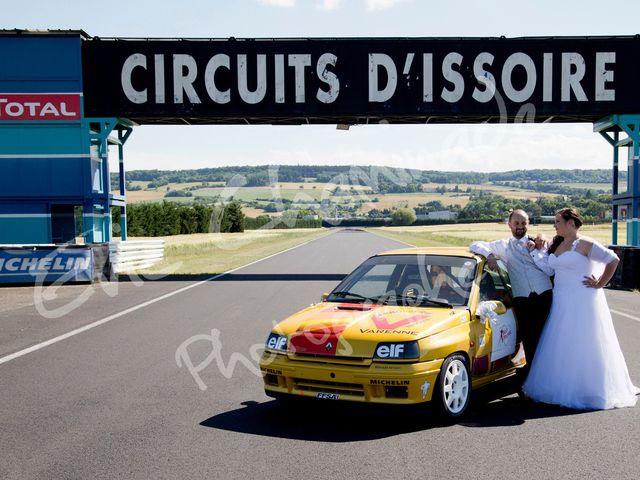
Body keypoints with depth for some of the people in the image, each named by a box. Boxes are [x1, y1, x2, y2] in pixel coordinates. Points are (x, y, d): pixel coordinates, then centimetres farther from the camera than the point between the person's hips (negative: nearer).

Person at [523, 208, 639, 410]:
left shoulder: (585, 244, -10)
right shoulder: (556, 245, 12)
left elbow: (613, 260, -12)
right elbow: (548, 269, 9)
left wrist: (599, 284, -10)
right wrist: (538, 250, 2)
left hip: (582, 302, -8)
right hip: (561, 302, 8)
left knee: (581, 346, -4)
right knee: (561, 347, 9)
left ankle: (587, 390, 7)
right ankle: (563, 387, 18)